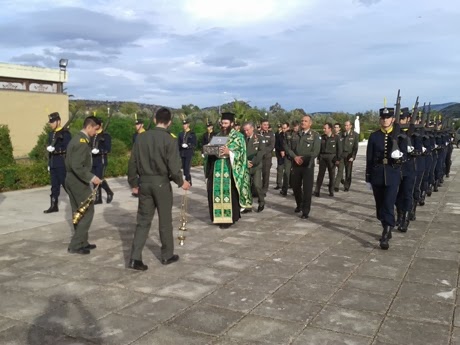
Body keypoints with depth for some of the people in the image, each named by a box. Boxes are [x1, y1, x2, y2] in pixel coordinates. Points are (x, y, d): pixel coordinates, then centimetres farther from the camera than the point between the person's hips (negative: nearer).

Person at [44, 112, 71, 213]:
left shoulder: (65, 133, -9)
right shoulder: (51, 134, 15)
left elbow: (68, 148, -17)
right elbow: (50, 149, 20)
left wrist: (55, 149, -23)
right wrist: (49, 163, 18)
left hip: (62, 163, -8)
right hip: (53, 164, 8)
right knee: (54, 186, 10)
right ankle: (53, 206, 15)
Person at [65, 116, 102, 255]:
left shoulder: (76, 139, 13)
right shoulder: (82, 142, -18)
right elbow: (77, 166, -26)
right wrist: (91, 177, -27)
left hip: (71, 180, 10)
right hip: (79, 182, -10)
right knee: (88, 211, -3)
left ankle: (81, 242, 23)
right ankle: (75, 245, 0)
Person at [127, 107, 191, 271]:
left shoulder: (141, 137, 2)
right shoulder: (170, 140, -11)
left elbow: (132, 162, 5)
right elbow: (173, 166, -15)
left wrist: (133, 182, 16)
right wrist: (181, 182, 2)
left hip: (144, 182, 4)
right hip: (161, 183, -3)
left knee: (143, 221, 9)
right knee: (165, 221, 11)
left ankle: (135, 258, 2)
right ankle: (167, 255, 23)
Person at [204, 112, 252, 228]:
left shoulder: (238, 137, -1)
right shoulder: (217, 136, 15)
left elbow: (241, 153, -9)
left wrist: (229, 152, -23)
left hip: (230, 170, -5)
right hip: (217, 169, 5)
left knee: (230, 193, -3)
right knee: (217, 192, 4)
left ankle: (230, 218, 6)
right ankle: (220, 216, 14)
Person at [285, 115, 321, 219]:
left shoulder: (315, 136, -2)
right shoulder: (295, 135, 11)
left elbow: (315, 152, -10)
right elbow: (288, 148, 5)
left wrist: (303, 159, -15)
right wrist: (295, 157, -13)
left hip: (308, 166, -4)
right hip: (296, 165, 4)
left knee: (307, 189, -3)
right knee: (295, 187, 12)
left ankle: (305, 211, 6)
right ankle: (299, 205, 35)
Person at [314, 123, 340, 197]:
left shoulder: (336, 137, -2)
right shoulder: (322, 137, 6)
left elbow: (339, 149, -1)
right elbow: (319, 148, 9)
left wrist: (338, 159, -5)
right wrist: (318, 158, 6)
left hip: (332, 157, -2)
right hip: (322, 157, 2)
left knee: (331, 175, 6)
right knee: (320, 174, -2)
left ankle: (331, 191, 16)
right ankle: (317, 191, -2)